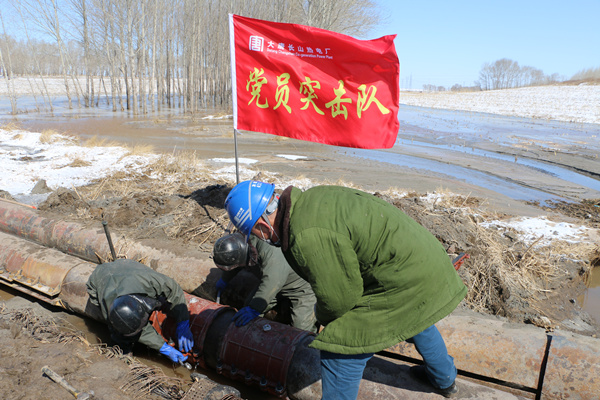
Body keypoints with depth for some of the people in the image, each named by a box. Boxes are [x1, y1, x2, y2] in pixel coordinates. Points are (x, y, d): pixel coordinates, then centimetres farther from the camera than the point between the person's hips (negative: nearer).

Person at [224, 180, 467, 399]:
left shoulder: (308, 236, -29)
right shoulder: (312, 198, 1)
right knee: (416, 319, 38)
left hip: (403, 285, -10)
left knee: (341, 353, -1)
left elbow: (339, 299, -22)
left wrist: (322, 315, 3)